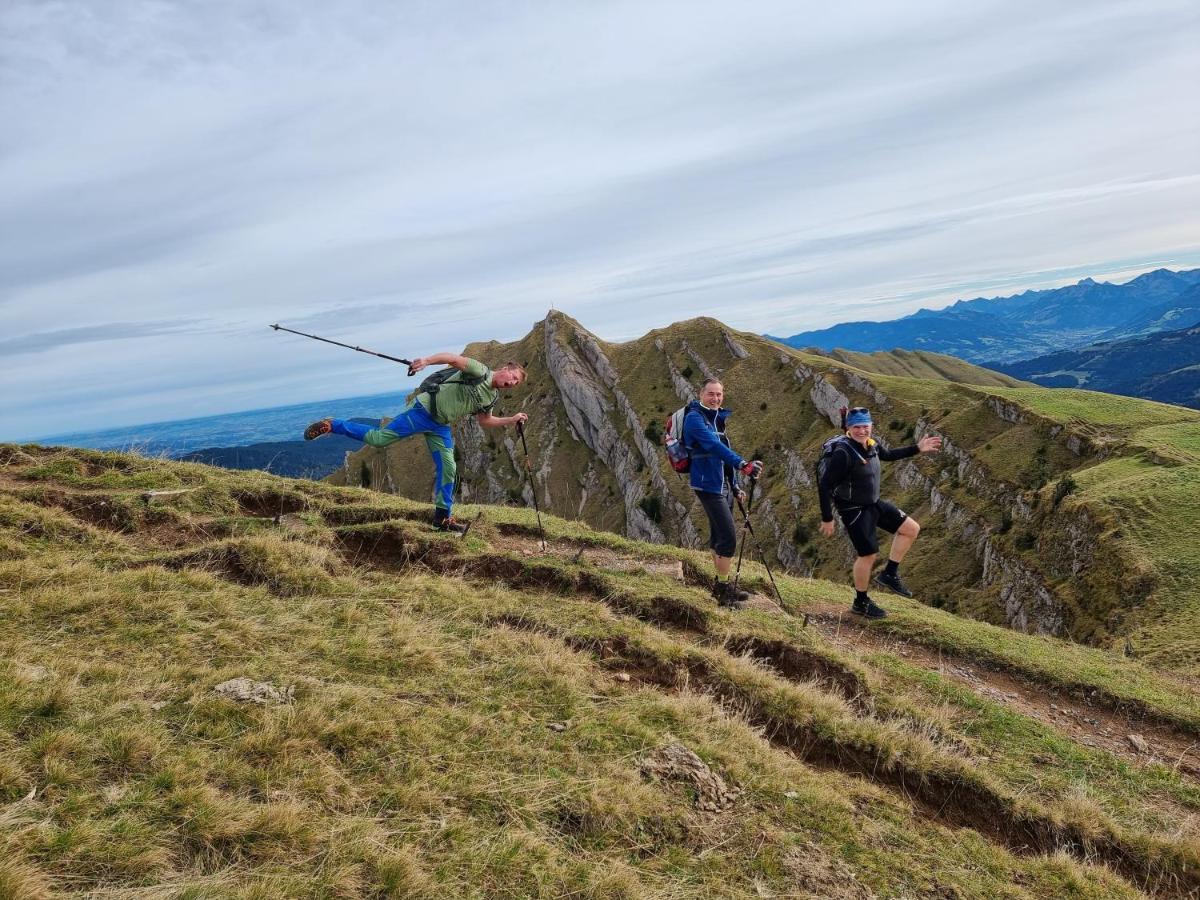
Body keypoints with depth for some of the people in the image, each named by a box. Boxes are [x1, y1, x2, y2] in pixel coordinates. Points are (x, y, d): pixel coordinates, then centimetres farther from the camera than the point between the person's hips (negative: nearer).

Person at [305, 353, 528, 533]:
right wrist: (427, 360, -40)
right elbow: (453, 358, -24)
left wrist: (512, 419, 15)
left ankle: (442, 517, 15)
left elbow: (484, 420, 24)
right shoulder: (480, 371, -12)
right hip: (424, 410, -8)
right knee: (378, 438, -14)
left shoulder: (493, 396, 13)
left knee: (448, 469, 4)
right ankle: (331, 426, 1)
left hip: (440, 427, 8)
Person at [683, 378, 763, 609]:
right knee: (728, 537, -12)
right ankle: (723, 591, -4)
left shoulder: (716, 419, 14)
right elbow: (714, 446, -30)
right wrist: (742, 465, -41)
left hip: (722, 485, 9)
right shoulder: (695, 418, -15)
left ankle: (722, 584, 28)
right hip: (708, 485, -9)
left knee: (719, 535, 17)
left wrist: (735, 485, 20)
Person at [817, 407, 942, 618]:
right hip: (854, 509, -8)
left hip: (873, 503, 9)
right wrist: (827, 519, -22)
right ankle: (861, 603, 19)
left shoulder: (872, 443, -3)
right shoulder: (842, 453, -28)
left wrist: (917, 449, 15)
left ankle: (889, 575, 20)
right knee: (869, 554, -1)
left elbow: (888, 455, 21)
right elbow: (824, 486, -25)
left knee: (911, 528, 9)